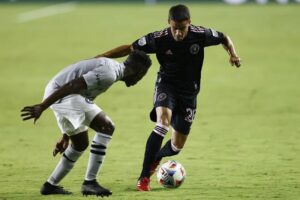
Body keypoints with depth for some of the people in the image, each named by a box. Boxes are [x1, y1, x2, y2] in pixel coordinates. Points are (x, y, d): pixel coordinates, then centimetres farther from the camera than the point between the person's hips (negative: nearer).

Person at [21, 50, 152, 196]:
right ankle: (89, 183, -11)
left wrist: (65, 138, 30)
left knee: (80, 144, 22)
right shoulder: (109, 74, -15)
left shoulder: (111, 67, 19)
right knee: (106, 127, -13)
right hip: (59, 94, -10)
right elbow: (73, 85, -24)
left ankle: (50, 185, 32)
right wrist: (42, 107, -26)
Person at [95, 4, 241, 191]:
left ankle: (156, 157, 43)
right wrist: (101, 57, -18)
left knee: (176, 147, 5)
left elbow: (224, 38, 2)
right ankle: (144, 177, -27)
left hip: (189, 91, 2)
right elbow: (130, 48, -13)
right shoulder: (159, 39, -20)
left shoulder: (200, 35, -17)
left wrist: (233, 54, -17)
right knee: (163, 122, -33)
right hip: (167, 85, -2)